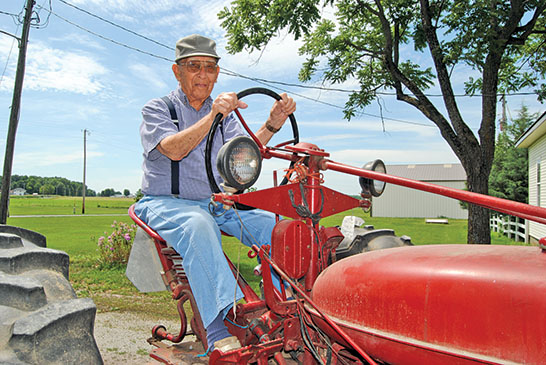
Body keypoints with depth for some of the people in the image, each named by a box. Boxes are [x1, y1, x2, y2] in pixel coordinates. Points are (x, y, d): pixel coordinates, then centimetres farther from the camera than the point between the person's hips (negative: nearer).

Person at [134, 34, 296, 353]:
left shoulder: (225, 114, 17)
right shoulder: (157, 109, 2)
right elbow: (173, 150, -20)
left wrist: (273, 124, -17)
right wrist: (211, 117, -33)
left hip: (215, 203, 5)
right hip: (167, 203, -4)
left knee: (274, 225, -18)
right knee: (198, 225, -38)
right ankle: (220, 330, -44)